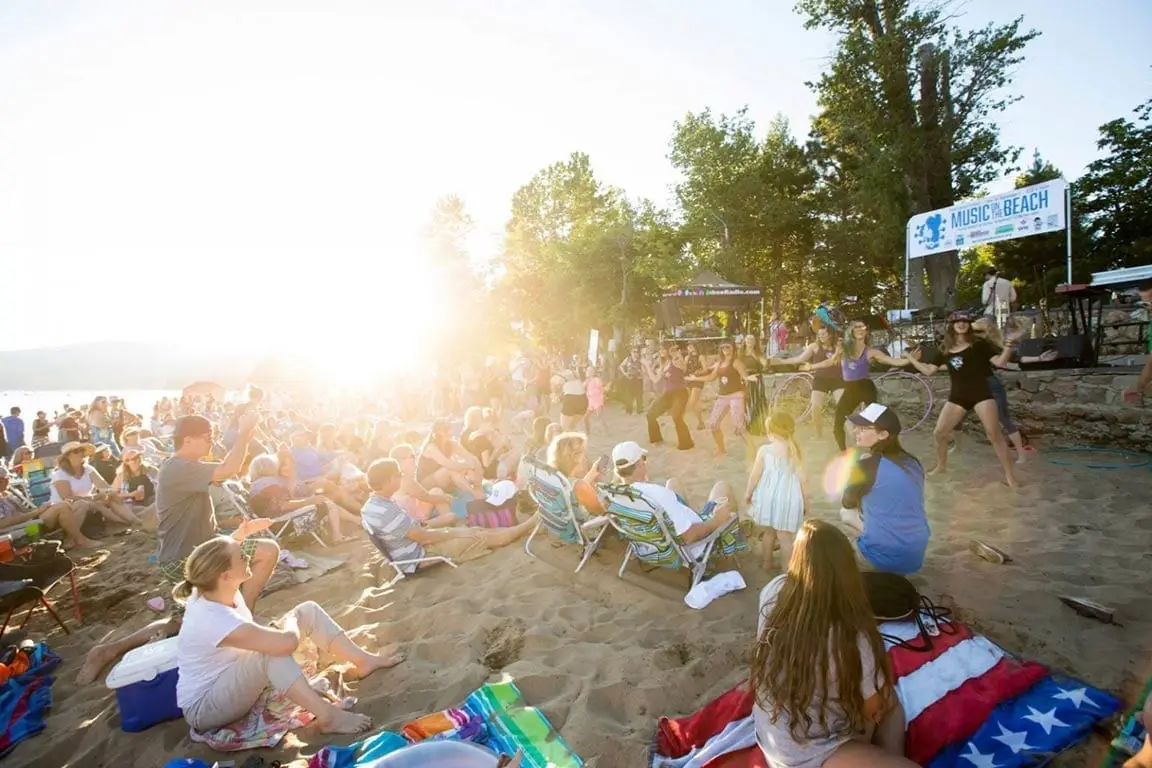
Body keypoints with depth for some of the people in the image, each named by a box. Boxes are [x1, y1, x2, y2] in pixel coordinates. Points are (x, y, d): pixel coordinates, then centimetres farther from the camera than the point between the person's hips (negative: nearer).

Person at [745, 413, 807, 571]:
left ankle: (768, 563, 33)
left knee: (769, 532, 19)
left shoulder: (764, 450, -11)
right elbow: (803, 478, -5)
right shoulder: (796, 451, -8)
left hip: (767, 496, 1)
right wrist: (806, 499, 9)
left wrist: (748, 493, 10)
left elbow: (755, 474, -6)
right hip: (787, 499, -1)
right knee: (785, 536, 6)